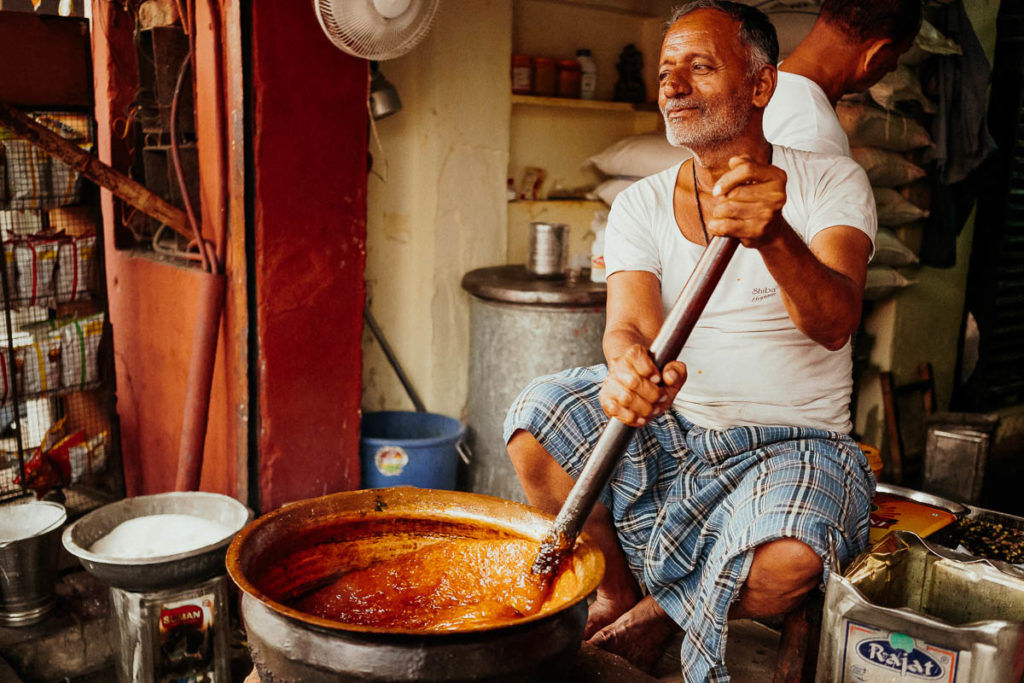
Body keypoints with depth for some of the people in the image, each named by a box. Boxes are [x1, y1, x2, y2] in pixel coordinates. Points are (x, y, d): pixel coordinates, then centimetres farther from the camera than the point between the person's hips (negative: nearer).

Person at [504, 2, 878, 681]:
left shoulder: (832, 183, -3)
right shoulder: (640, 204, 4)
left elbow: (833, 326, -19)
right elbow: (631, 324, -11)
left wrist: (774, 236, -41)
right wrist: (630, 365, -37)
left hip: (793, 442, -2)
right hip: (668, 431, 3)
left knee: (789, 556, -34)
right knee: (539, 415, -23)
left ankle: (657, 616, 0)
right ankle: (619, 594, 1)